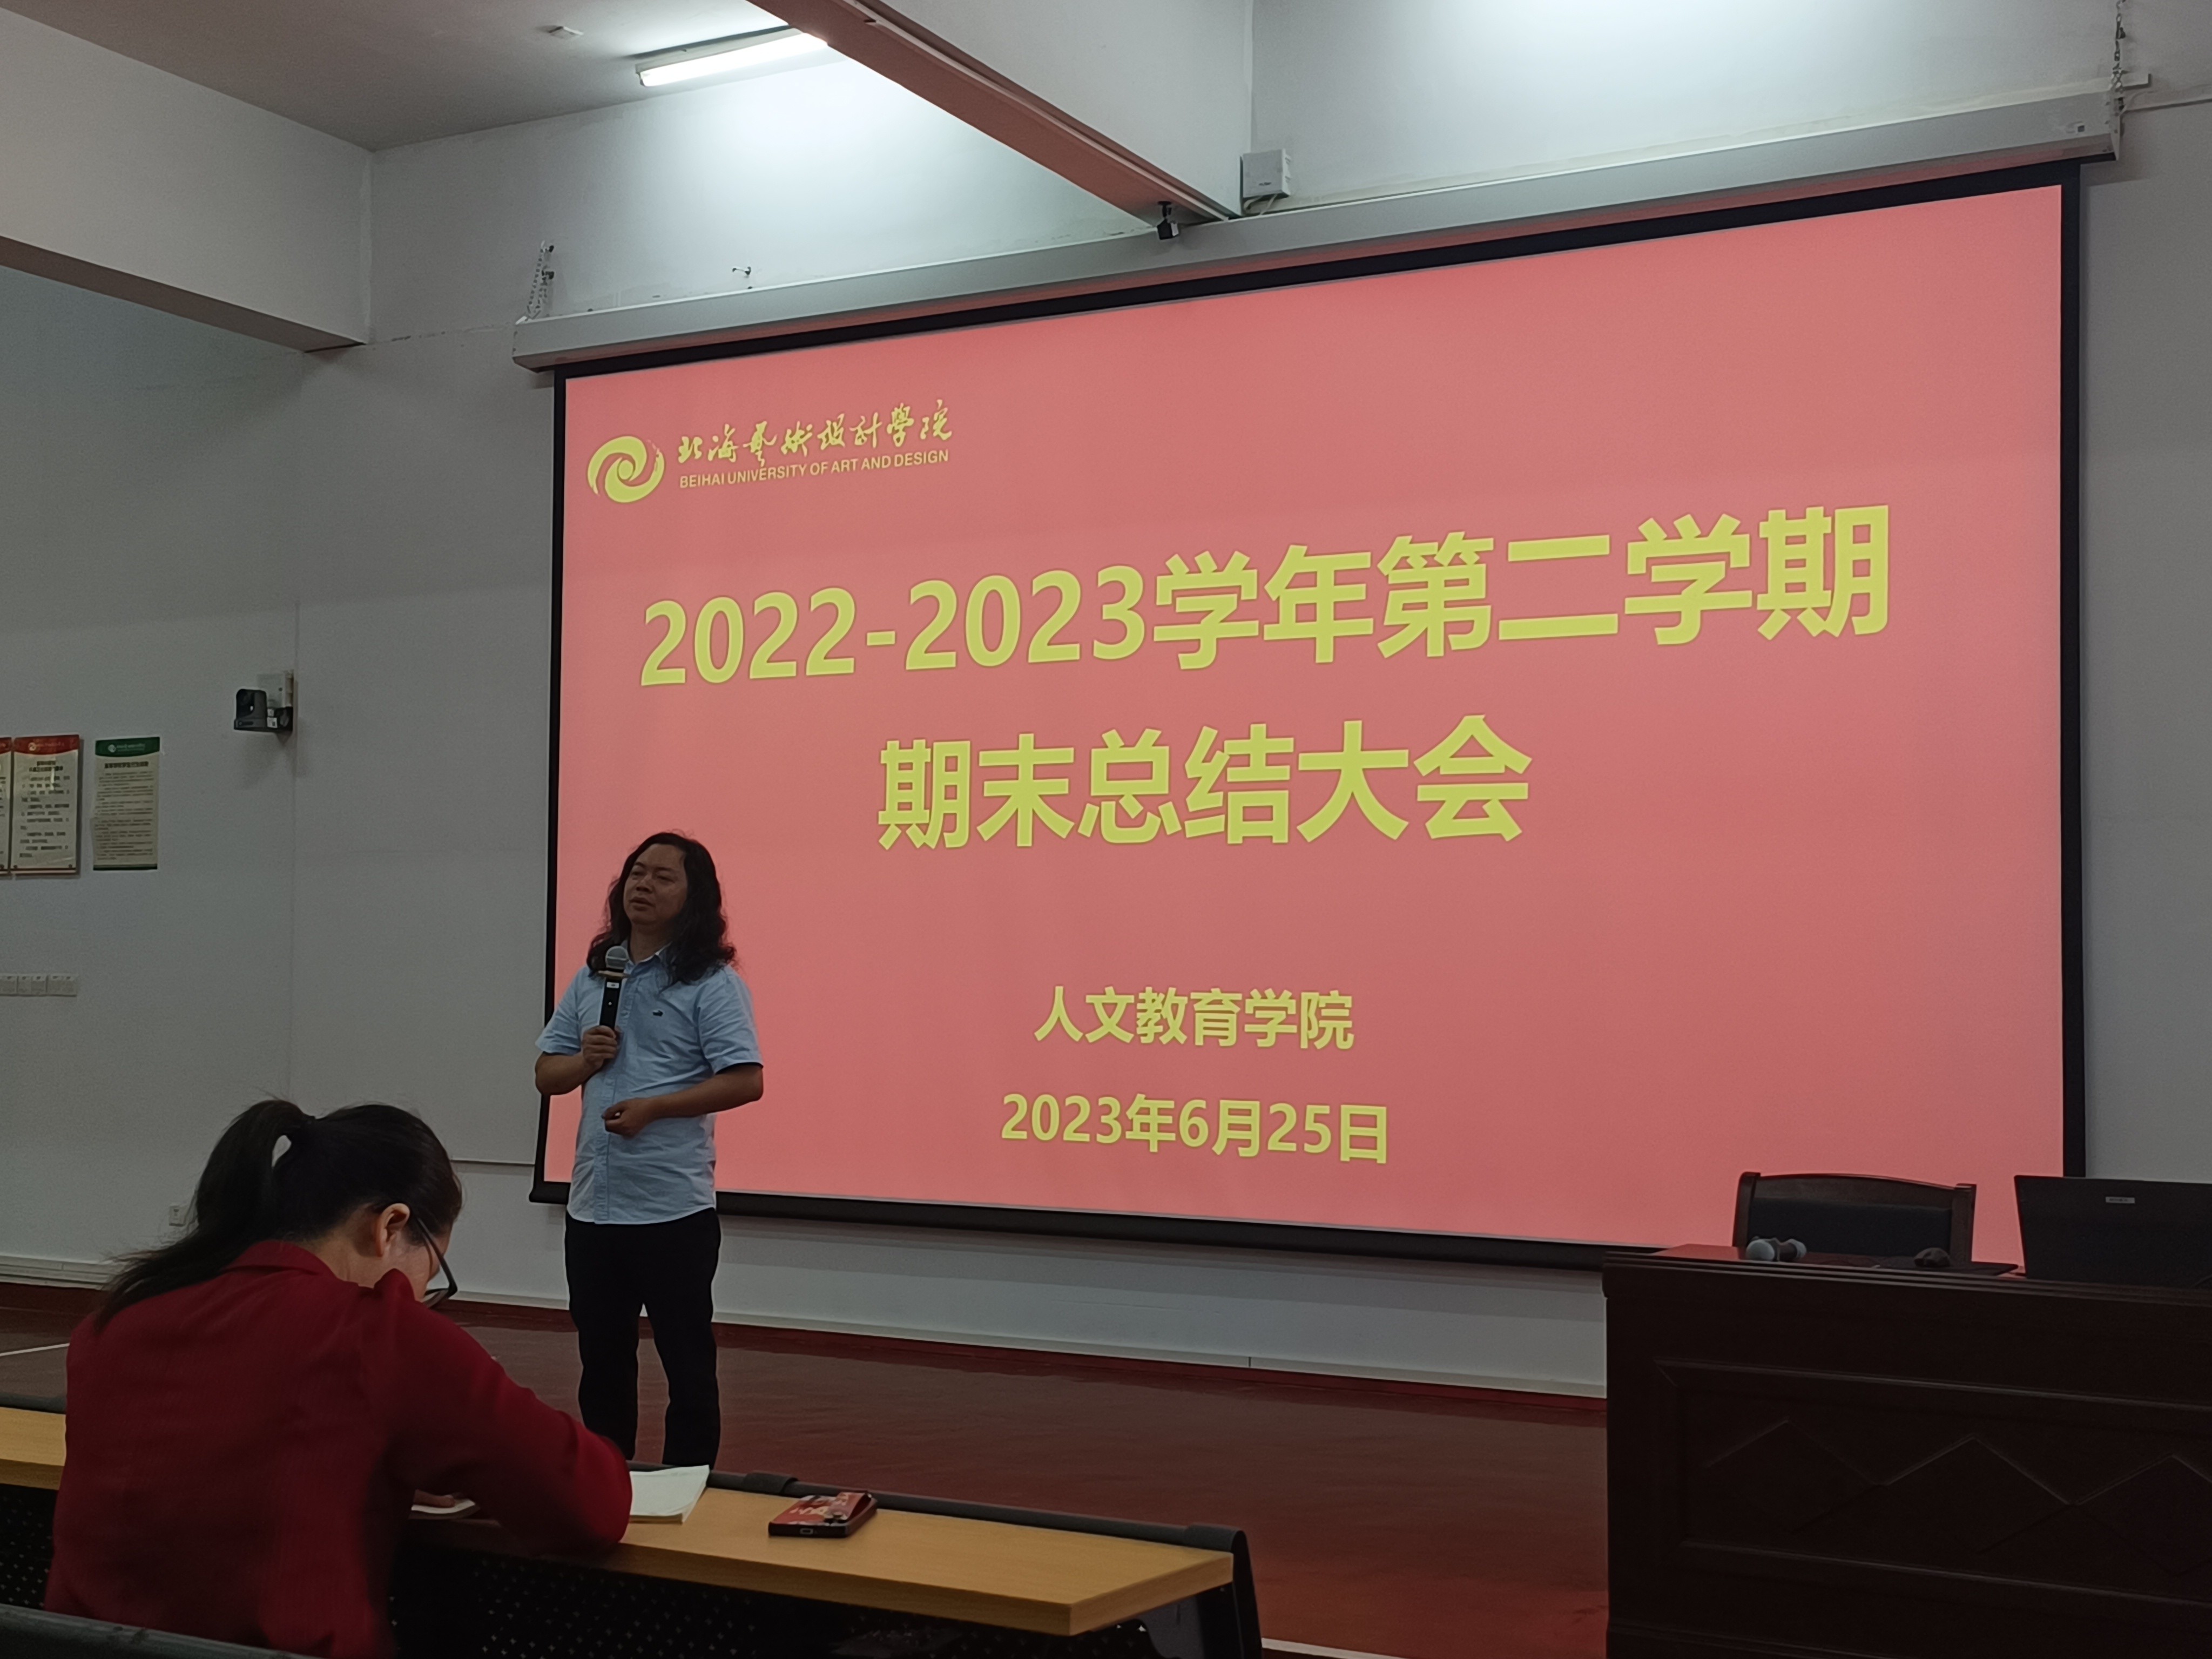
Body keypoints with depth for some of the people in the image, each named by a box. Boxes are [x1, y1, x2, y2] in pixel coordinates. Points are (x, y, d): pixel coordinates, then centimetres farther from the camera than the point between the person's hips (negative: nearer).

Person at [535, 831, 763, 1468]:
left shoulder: (712, 983, -6)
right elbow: (547, 1074, 16)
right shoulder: (592, 979, 11)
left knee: (687, 1364, 4)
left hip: (673, 1209, -6)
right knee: (601, 1362, 16)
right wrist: (584, 1060, -6)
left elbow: (746, 1081, -15)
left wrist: (654, 1107, -20)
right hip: (592, 1205, 6)